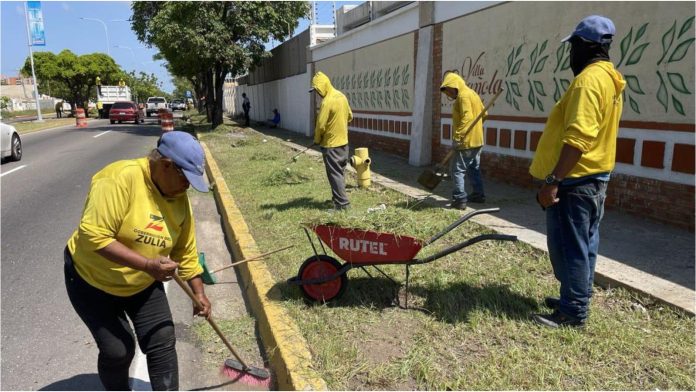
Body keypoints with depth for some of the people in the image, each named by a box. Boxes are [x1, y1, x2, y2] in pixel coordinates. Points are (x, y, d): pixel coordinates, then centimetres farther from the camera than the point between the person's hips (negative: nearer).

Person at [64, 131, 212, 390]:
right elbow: (93, 235, -34)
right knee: (117, 350, -2)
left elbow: (186, 252, 0)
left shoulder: (179, 199, -9)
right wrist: (147, 265, -36)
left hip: (143, 283, 5)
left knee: (163, 343, 1)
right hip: (92, 279, -5)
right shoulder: (120, 178, -29)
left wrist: (199, 294, 3)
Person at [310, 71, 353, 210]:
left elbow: (320, 125, -19)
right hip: (343, 141, 9)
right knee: (340, 172, 17)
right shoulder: (341, 96, 5)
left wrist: (317, 140, -3)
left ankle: (342, 203, -1)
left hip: (331, 144, -9)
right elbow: (350, 116, 16)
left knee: (334, 174, -2)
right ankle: (338, 197, 29)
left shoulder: (327, 101, -22)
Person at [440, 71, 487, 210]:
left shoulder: (463, 95, -16)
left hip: (466, 141, -10)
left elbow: (466, 118, -26)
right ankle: (478, 194, 26)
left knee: (457, 170, -6)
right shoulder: (472, 93, 15)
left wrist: (457, 137, -27)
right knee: (474, 169, 18)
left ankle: (460, 200, -6)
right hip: (476, 140, 10)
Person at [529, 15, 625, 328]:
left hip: (575, 180, -10)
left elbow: (577, 138, -27)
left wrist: (553, 181, -27)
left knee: (569, 247, -2)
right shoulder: (610, 79, 15)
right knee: (583, 245, 16)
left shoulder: (589, 79, -18)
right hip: (595, 177, 10)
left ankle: (573, 313, 7)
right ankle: (575, 300, 28)